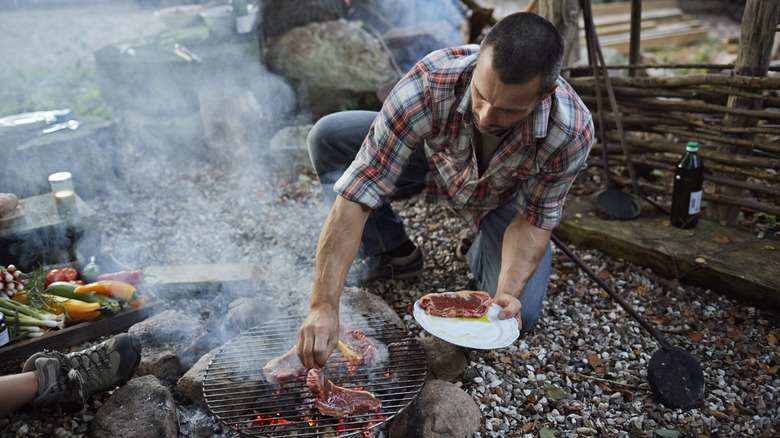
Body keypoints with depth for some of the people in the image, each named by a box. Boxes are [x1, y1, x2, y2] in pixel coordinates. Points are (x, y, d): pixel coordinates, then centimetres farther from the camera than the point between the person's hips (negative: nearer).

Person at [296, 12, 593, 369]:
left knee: (521, 315, -20)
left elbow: (533, 220, -20)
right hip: (435, 155, 1)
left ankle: (482, 254, 16)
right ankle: (395, 254, -1)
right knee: (328, 137, -21)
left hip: (507, 194, 0)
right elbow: (357, 195, -41)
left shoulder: (573, 131, -36)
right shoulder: (430, 83, -40)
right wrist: (324, 306, -46)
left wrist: (507, 294, -37)